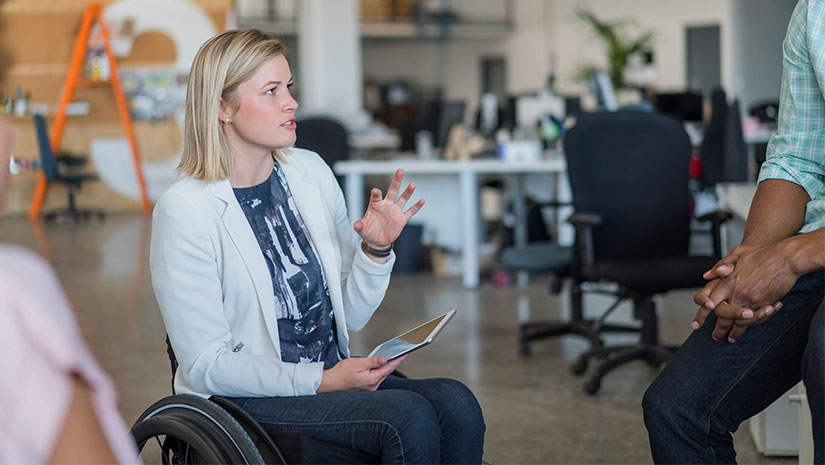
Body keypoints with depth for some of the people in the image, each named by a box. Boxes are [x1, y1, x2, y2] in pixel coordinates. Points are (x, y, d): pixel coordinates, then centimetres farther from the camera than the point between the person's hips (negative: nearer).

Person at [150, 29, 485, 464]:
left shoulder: (311, 172, 5)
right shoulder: (184, 210, -13)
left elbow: (351, 315, 10)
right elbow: (205, 366, -13)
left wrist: (376, 249, -8)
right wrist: (320, 382, -19)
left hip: (332, 374, 6)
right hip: (245, 398, -6)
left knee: (457, 405, -21)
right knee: (410, 418, -28)